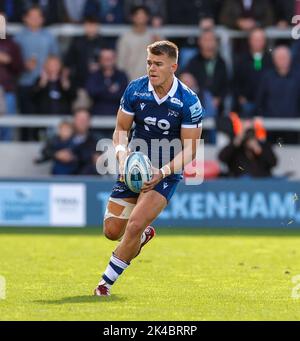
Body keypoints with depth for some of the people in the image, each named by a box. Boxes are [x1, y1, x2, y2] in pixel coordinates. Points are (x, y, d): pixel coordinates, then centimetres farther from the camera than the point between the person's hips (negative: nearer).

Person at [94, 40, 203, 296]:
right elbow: (121, 129, 4)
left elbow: (189, 150, -11)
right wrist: (122, 154, -18)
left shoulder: (189, 102, -16)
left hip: (166, 174, -4)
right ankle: (145, 235, 39)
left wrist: (162, 173, -26)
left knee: (134, 225, -21)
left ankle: (106, 283, -4)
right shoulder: (135, 90, -7)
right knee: (112, 230, 3)